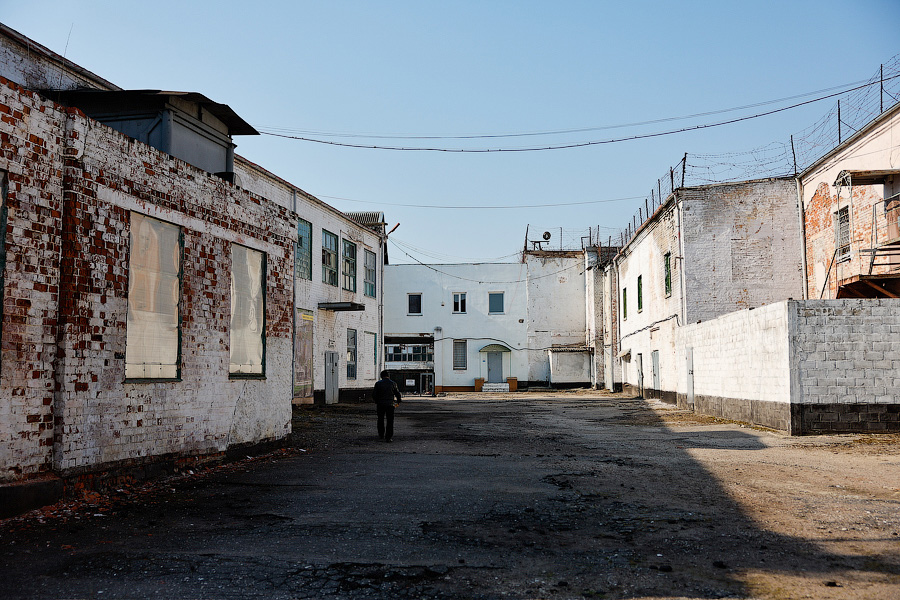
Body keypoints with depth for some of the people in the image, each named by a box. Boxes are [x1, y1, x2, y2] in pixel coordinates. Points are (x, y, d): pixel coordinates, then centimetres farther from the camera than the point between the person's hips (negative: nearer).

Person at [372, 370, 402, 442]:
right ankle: (388, 437, -6)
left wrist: (376, 402, 13)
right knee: (390, 421, 1)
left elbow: (374, 394, -5)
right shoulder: (393, 384, -2)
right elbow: (398, 394, 2)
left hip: (380, 404, 1)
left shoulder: (378, 383, -3)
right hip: (390, 405, -1)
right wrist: (398, 402, 19)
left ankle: (381, 435, 28)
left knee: (381, 420, 18)